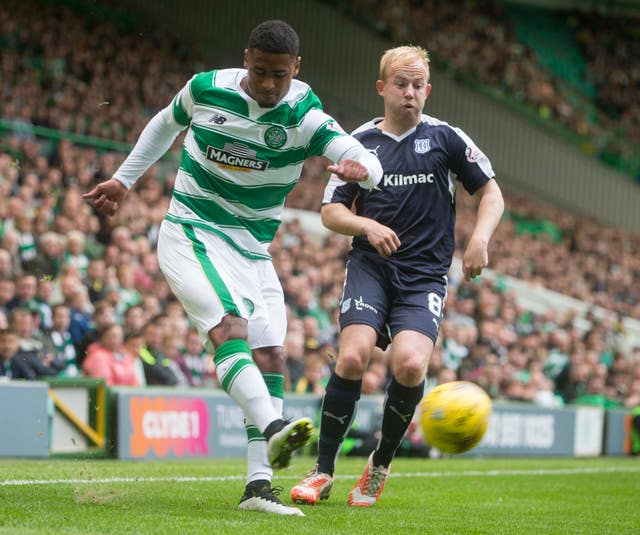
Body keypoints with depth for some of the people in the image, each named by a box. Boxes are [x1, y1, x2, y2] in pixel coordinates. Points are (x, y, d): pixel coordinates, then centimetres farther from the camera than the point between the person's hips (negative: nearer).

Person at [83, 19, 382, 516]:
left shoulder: (305, 117, -9)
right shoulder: (205, 89, -5)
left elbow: (371, 165, -22)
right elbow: (166, 124, 18)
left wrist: (360, 169, -47)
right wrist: (123, 180, 21)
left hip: (253, 252, 3)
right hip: (191, 236, -3)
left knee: (271, 358, -5)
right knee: (230, 327, -28)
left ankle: (258, 485, -4)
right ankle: (273, 430, -48)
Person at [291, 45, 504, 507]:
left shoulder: (446, 138, 5)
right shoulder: (360, 142, 8)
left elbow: (491, 194, 10)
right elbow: (331, 211, 9)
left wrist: (480, 238, -8)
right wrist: (367, 226, -11)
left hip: (425, 275, -1)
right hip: (370, 266, 1)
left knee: (410, 364, -24)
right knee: (353, 357, -22)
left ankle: (381, 465, 1)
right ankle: (323, 472, -6)